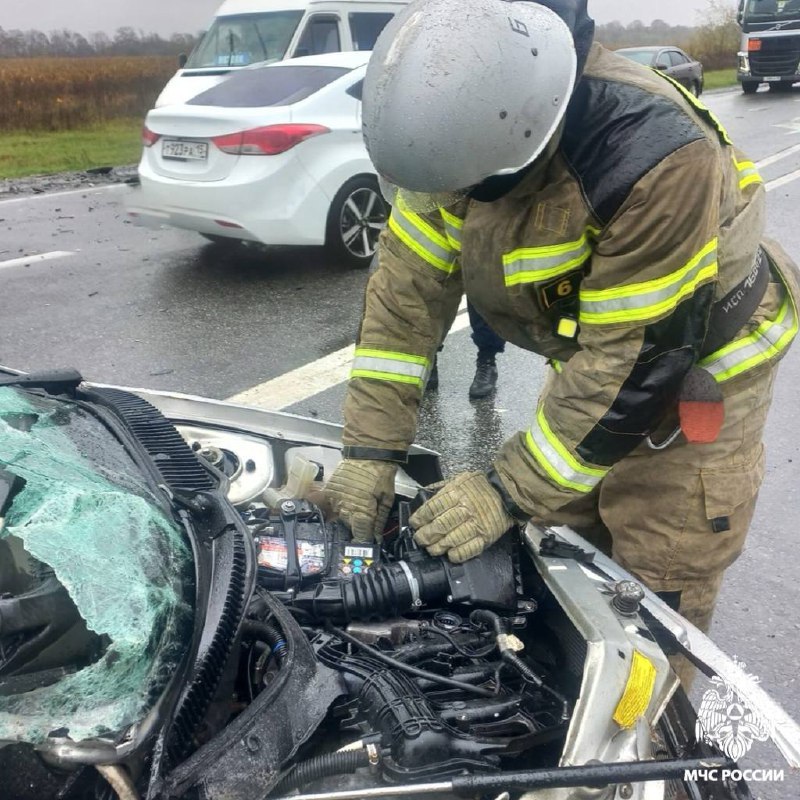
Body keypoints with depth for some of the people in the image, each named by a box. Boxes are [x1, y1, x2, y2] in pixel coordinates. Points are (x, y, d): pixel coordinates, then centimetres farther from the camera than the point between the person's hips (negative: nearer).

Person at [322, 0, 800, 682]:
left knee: (656, 592, 1)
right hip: (591, 354, 6)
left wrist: (513, 491, -27)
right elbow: (408, 288, -13)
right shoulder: (461, 121, -17)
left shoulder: (655, 156, -37)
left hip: (698, 362, -5)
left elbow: (637, 357, -32)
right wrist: (371, 449, -16)